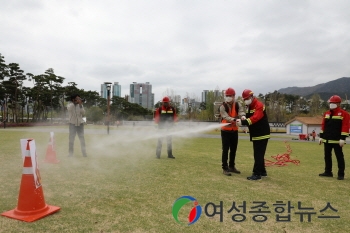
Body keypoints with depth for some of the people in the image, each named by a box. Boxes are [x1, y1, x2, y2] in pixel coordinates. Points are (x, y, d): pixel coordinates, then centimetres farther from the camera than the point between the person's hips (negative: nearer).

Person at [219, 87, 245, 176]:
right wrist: (234, 119, -42)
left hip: (234, 130, 5)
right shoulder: (223, 106, -10)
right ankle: (225, 168, 3)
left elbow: (241, 112, -16)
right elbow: (226, 117, -24)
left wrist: (243, 116, -40)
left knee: (233, 149, 13)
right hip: (225, 131, -5)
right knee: (225, 150, -4)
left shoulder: (238, 105, 2)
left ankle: (231, 166, 27)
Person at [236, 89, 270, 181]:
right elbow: (250, 118, 12)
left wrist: (243, 122, -39)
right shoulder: (249, 106, 13)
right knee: (258, 154, 16)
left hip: (262, 134, -9)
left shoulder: (259, 105, -17)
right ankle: (262, 171, 27)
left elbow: (255, 118, -31)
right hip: (255, 134, 10)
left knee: (258, 155, -8)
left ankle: (257, 174, -3)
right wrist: (244, 118, -11)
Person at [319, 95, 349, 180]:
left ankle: (341, 174, 7)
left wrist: (342, 138, -16)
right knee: (327, 156, 12)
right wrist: (321, 136, 11)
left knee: (339, 157, 0)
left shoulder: (344, 114, -6)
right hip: (327, 140, 7)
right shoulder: (326, 113, 12)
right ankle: (328, 172, 22)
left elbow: (345, 127, -11)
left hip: (337, 140, -6)